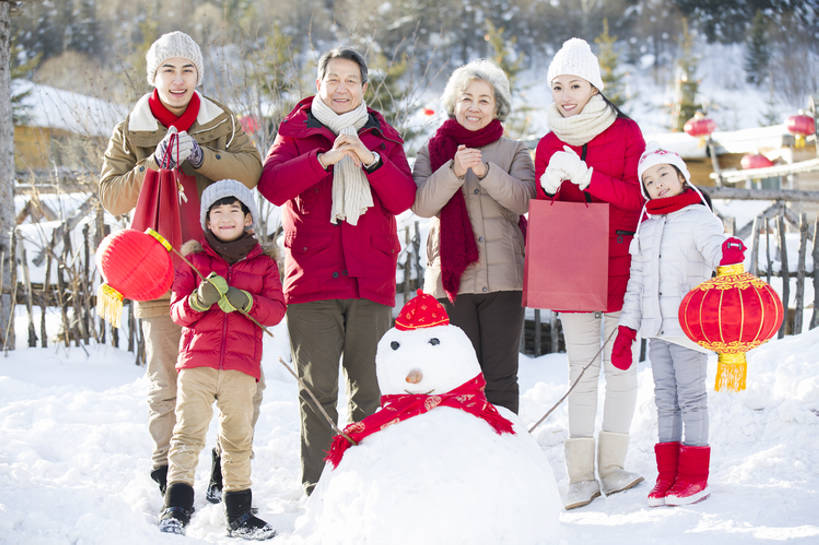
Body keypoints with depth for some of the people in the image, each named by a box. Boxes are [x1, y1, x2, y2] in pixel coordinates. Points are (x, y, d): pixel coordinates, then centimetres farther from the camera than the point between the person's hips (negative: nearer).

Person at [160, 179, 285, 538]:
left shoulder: (264, 263, 12)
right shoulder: (193, 259, 11)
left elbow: (276, 310, 3)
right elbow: (177, 312, 6)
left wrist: (245, 301, -15)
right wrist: (199, 300, -16)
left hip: (241, 365, 1)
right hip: (197, 361, -1)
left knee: (238, 437, 5)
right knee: (188, 432, -10)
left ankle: (239, 514, 12)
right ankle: (176, 509, -12)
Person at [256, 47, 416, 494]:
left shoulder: (383, 138, 15)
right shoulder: (296, 133, 9)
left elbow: (403, 200, 1)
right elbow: (272, 186, -10)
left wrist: (371, 161, -14)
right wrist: (325, 159, -21)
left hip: (371, 281, 2)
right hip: (311, 281, -2)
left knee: (369, 390, 1)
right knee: (318, 390, -3)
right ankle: (317, 487, 2)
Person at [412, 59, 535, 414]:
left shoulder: (514, 152, 11)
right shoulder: (433, 151, 10)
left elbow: (522, 199, -7)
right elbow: (422, 205, -5)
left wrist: (485, 171, -23)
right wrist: (455, 171, -21)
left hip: (502, 277, 0)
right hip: (452, 278, 0)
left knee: (501, 378, 1)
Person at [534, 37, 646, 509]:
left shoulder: (625, 133, 1)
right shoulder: (549, 145, 10)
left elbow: (636, 195, -9)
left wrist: (585, 176, -21)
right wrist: (550, 183, -13)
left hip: (618, 263, -2)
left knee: (619, 363, 0)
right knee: (581, 367, 2)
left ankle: (612, 463, 8)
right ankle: (581, 474, 1)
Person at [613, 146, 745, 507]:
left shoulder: (699, 218, -4)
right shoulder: (646, 228, 14)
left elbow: (713, 246, -23)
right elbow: (636, 281, 17)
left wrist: (729, 251, -47)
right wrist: (626, 329, 13)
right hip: (656, 328, 6)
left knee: (691, 397, -1)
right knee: (665, 399, 8)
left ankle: (694, 477, 4)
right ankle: (667, 476, 13)